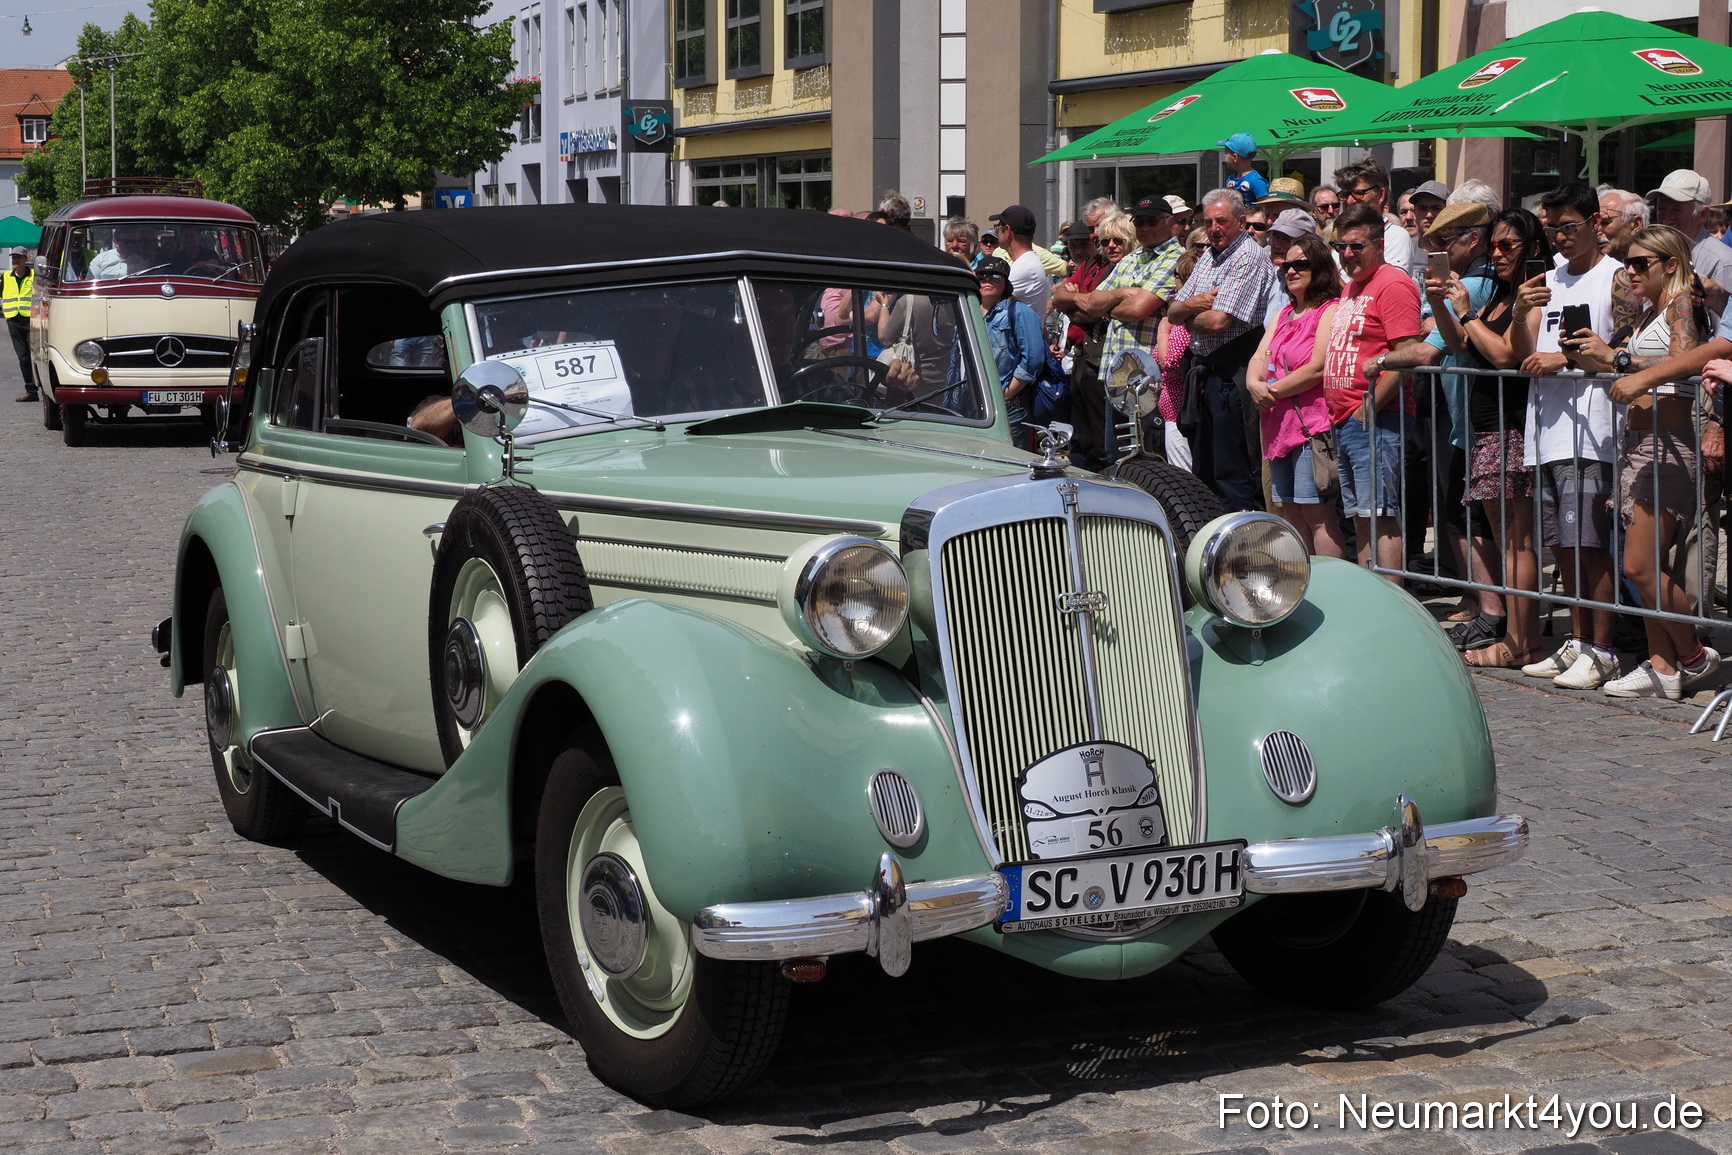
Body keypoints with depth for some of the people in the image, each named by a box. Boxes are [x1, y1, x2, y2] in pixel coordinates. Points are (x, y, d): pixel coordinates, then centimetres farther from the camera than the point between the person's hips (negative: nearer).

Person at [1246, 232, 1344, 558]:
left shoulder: (1330, 311, -6)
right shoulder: (1284, 314, 22)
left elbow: (1318, 369, -16)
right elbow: (1260, 357, 14)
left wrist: (1274, 390, -10)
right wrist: (1254, 383, -8)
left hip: (1313, 423, -9)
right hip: (1279, 426, 9)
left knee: (1318, 515, -12)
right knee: (1291, 513, 9)